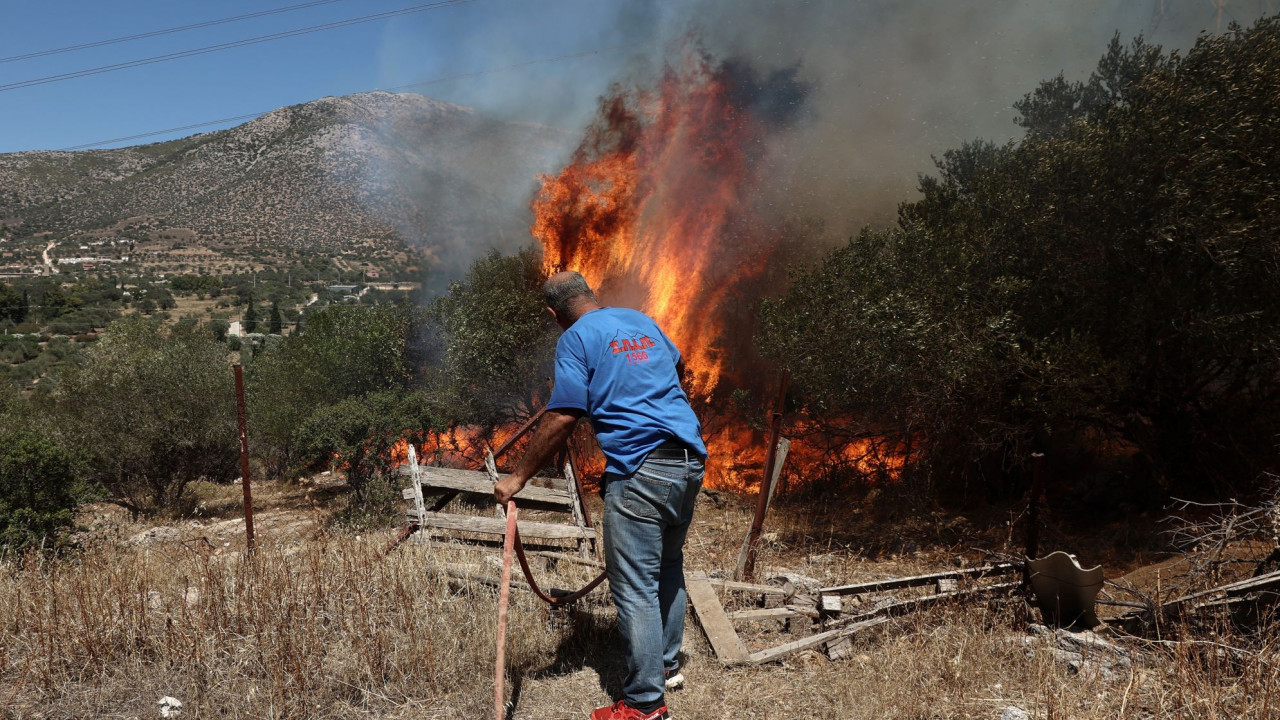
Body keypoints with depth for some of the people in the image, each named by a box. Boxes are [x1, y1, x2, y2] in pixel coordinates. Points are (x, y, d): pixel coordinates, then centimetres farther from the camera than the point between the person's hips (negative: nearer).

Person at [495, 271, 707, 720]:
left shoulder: (577, 338, -3)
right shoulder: (642, 321, 17)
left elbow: (561, 420, -12)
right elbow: (678, 367, 35)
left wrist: (519, 477, -6)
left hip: (640, 470, -8)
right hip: (690, 462, 8)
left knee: (635, 589, 0)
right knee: (668, 566, 24)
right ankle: (667, 663, 38)